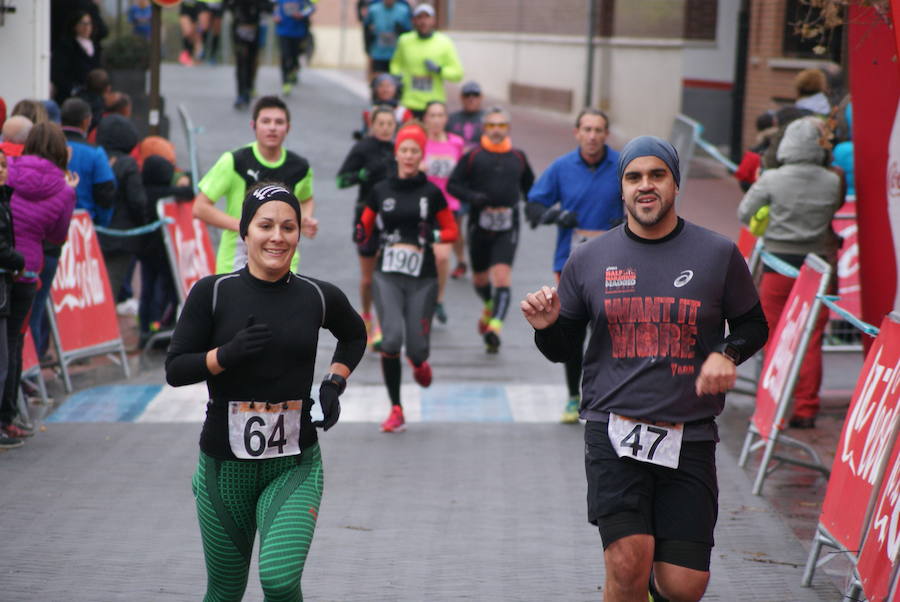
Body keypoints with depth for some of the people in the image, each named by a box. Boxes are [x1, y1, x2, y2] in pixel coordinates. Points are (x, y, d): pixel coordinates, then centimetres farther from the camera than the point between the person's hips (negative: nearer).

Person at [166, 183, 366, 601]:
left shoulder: (319, 297, 1)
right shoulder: (212, 293, -5)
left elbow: (354, 335, 23)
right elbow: (175, 370, -5)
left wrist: (334, 384, 7)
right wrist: (227, 354, -21)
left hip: (295, 466, 0)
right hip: (225, 466, 0)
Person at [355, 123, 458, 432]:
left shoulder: (431, 193, 2)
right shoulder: (381, 190, 6)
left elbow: (452, 230, 8)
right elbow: (365, 229, 14)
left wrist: (432, 236, -12)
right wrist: (361, 234, -10)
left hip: (422, 279, -1)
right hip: (388, 276, 1)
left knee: (416, 348, -4)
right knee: (392, 338, -17)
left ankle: (419, 364, 37)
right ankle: (396, 410, -4)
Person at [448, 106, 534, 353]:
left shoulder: (518, 157, 8)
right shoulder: (473, 156, 0)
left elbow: (529, 186, 22)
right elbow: (452, 184, 0)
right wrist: (471, 197, -17)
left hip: (507, 227, 0)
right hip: (480, 224, 0)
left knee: (502, 277, -17)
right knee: (480, 279, 15)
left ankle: (494, 328, -24)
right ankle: (489, 307, 48)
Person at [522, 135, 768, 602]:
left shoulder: (718, 255, 4)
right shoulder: (589, 259, 6)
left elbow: (753, 325, 16)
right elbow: (563, 348, 13)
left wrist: (727, 354, -6)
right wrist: (547, 327, -10)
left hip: (689, 438, 1)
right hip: (613, 432, 0)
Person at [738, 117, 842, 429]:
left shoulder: (771, 180, -11)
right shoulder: (832, 181, -5)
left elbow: (744, 213, -2)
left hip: (779, 264, -2)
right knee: (811, 341, 7)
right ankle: (806, 409, 8)